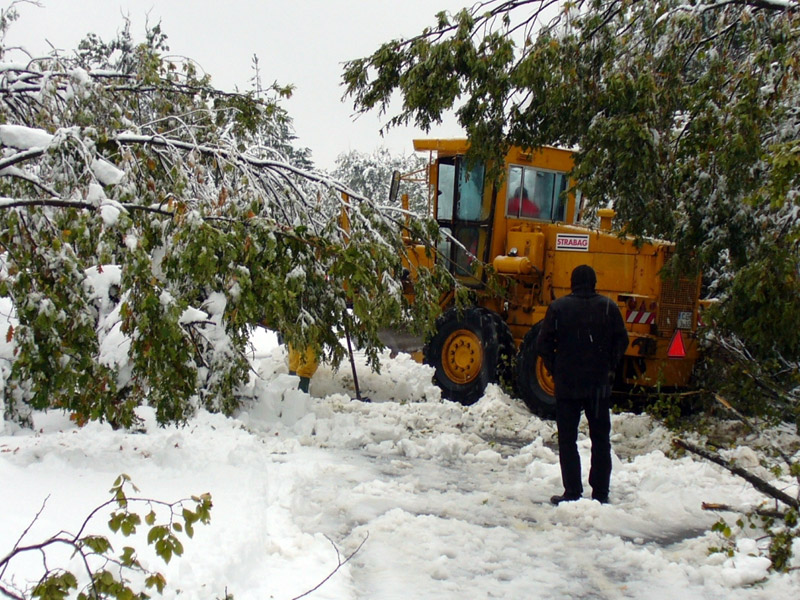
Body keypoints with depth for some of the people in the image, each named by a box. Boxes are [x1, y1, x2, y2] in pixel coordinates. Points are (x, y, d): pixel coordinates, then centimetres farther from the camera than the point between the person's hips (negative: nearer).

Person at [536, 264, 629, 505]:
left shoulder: (558, 307, -4)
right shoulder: (609, 307, 1)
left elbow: (543, 344, -6)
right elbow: (621, 341, 0)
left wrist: (555, 369, 7)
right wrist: (609, 368, 12)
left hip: (567, 384, -2)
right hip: (600, 385, 2)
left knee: (567, 439, 5)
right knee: (601, 439, 12)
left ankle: (572, 493, 1)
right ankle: (600, 493, 12)